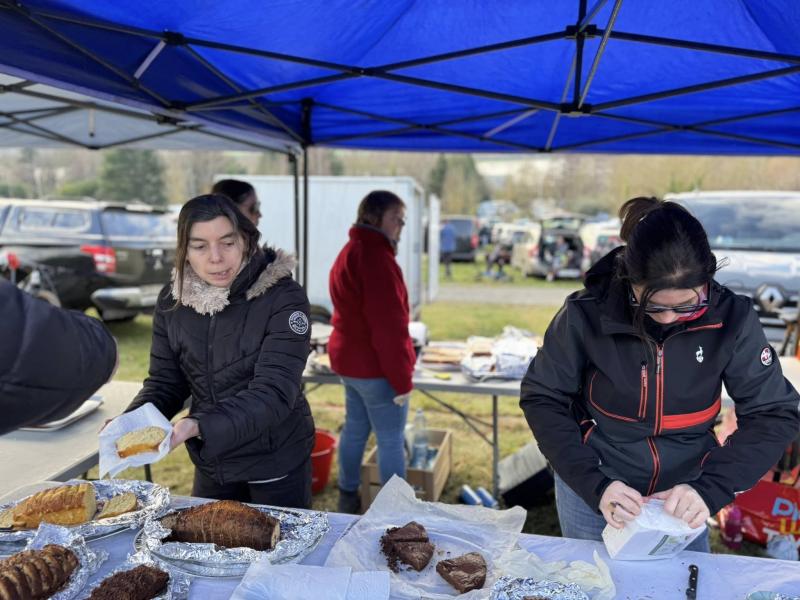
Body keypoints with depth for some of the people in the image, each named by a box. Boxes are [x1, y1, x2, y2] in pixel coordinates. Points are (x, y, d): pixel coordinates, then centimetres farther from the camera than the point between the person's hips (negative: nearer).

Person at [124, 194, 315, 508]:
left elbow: (274, 393, -27)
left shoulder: (283, 299, -20)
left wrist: (196, 426, -39)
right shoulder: (172, 300, -5)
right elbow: (164, 382, 2)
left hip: (277, 463, -4)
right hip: (210, 464, 4)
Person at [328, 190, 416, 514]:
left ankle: (348, 498, 34)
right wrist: (401, 378, -19)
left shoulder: (351, 251, 13)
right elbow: (388, 325, -24)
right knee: (391, 441, 1)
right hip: (375, 366, -10)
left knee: (355, 429, 20)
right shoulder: (375, 255, -20)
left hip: (349, 358, 10)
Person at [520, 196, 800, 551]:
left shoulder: (731, 319, -18)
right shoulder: (587, 314, -22)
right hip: (593, 489, -1)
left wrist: (711, 490, -23)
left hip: (680, 499, 1)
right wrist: (594, 485, -24)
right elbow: (541, 400, -13)